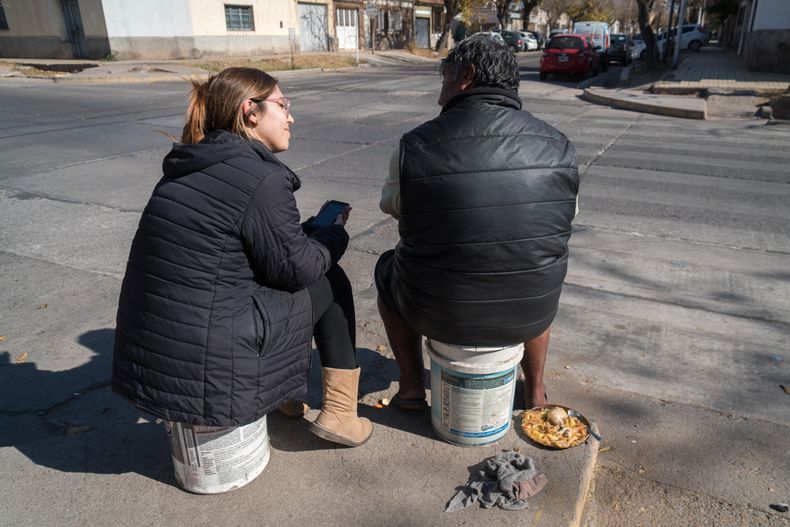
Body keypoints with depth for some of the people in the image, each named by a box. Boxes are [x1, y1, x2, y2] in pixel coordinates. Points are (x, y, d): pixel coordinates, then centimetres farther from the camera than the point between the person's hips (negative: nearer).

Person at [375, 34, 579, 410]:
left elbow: (392, 207, 4)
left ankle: (411, 385, 33)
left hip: (439, 315, -2)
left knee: (388, 268, 29)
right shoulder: (559, 147, -6)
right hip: (530, 314, 3)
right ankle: (535, 389, 42)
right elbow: (564, 218, 9)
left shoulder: (415, 146, -14)